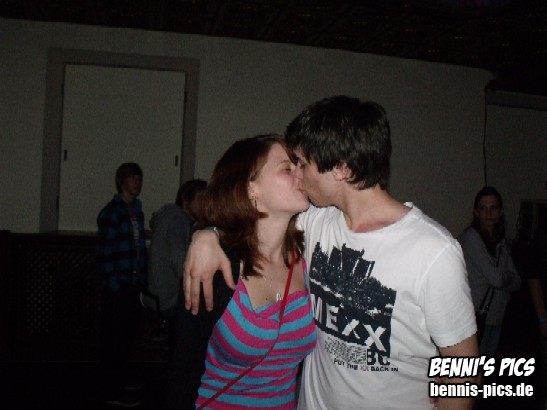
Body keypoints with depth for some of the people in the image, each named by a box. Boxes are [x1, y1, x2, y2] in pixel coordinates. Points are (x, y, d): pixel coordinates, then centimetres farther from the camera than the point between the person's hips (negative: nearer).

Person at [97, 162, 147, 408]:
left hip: (133, 284, 7)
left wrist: (142, 279, 12)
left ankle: (121, 378, 33)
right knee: (115, 336, 0)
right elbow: (104, 253, -14)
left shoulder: (136, 210, 11)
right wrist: (113, 284, -15)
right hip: (117, 286, -7)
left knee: (128, 332, 17)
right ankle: (112, 391, 10)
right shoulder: (111, 212, -12)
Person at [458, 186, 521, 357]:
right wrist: (509, 277, 4)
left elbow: (516, 282, 8)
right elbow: (496, 278, -16)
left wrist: (502, 277, -10)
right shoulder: (471, 238, -12)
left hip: (494, 317, 7)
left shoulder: (501, 242, 11)